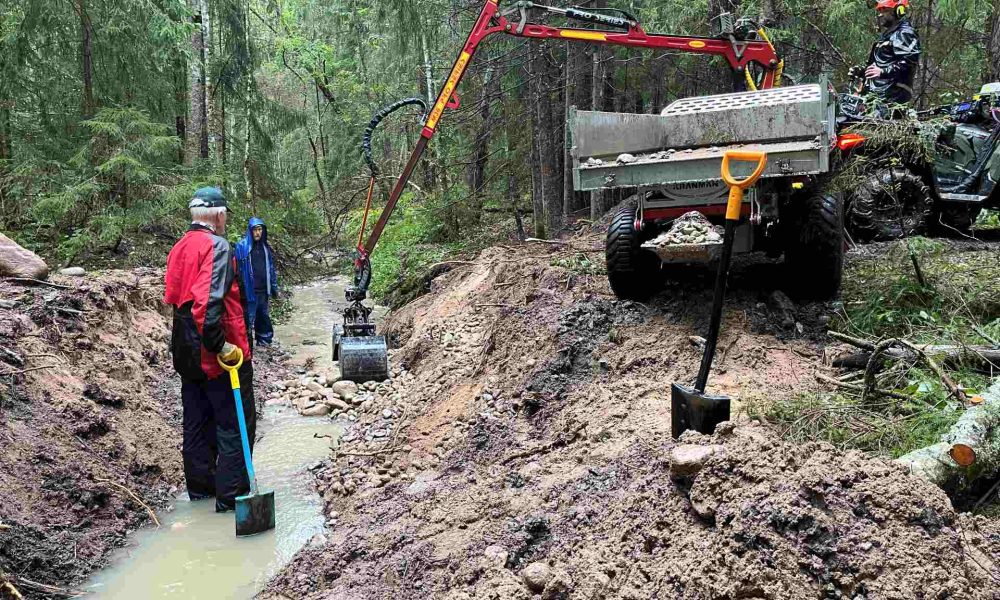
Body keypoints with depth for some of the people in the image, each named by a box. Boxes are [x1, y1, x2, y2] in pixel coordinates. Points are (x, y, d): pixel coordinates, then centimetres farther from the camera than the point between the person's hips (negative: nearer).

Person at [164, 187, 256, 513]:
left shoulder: (178, 248, 11)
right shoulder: (216, 246, -16)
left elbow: (173, 297, 16)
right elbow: (208, 301, -27)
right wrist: (220, 345, -23)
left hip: (187, 353, 9)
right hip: (218, 356, -8)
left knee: (196, 422, 16)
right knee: (235, 424, 1)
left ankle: (200, 489, 27)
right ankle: (231, 495, 5)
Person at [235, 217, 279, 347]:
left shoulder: (265, 247, 11)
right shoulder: (242, 246, -7)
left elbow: (271, 268, 16)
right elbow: (238, 268, -10)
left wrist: (274, 287, 14)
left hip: (264, 290, 6)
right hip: (249, 290, -5)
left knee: (264, 316, 15)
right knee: (249, 317, -3)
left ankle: (265, 340, 27)